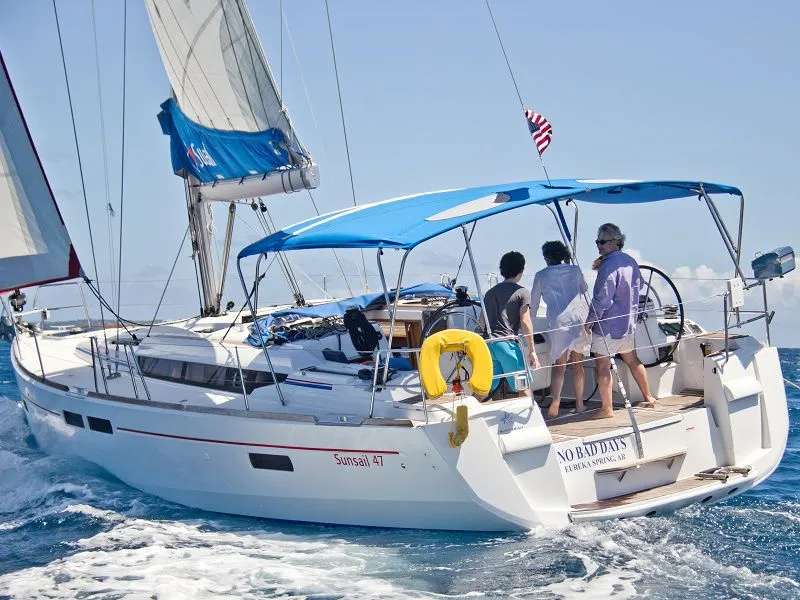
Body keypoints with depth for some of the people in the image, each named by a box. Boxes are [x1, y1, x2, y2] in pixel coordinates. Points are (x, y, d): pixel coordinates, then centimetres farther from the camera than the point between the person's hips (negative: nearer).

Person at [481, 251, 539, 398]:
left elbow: (482, 321, 19)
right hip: (508, 344, -6)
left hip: (488, 343, 6)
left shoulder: (490, 292, 17)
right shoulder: (522, 292, -1)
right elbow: (525, 323, -7)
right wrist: (532, 351, -5)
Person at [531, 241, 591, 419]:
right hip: (581, 318, 3)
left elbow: (533, 303, 12)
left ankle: (555, 403, -21)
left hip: (559, 322, -3)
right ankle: (579, 404, 16)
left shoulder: (541, 276, 5)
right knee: (577, 363, 13)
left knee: (559, 365, -2)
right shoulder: (575, 270, 11)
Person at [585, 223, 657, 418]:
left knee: (603, 367, -3)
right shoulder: (630, 262, 7)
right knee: (632, 360, 22)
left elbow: (602, 298, -24)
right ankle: (648, 397, 32)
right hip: (627, 322, 9)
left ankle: (606, 408, -3)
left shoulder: (609, 265, -20)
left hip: (607, 325, -9)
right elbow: (639, 284, 25)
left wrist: (591, 319, -11)